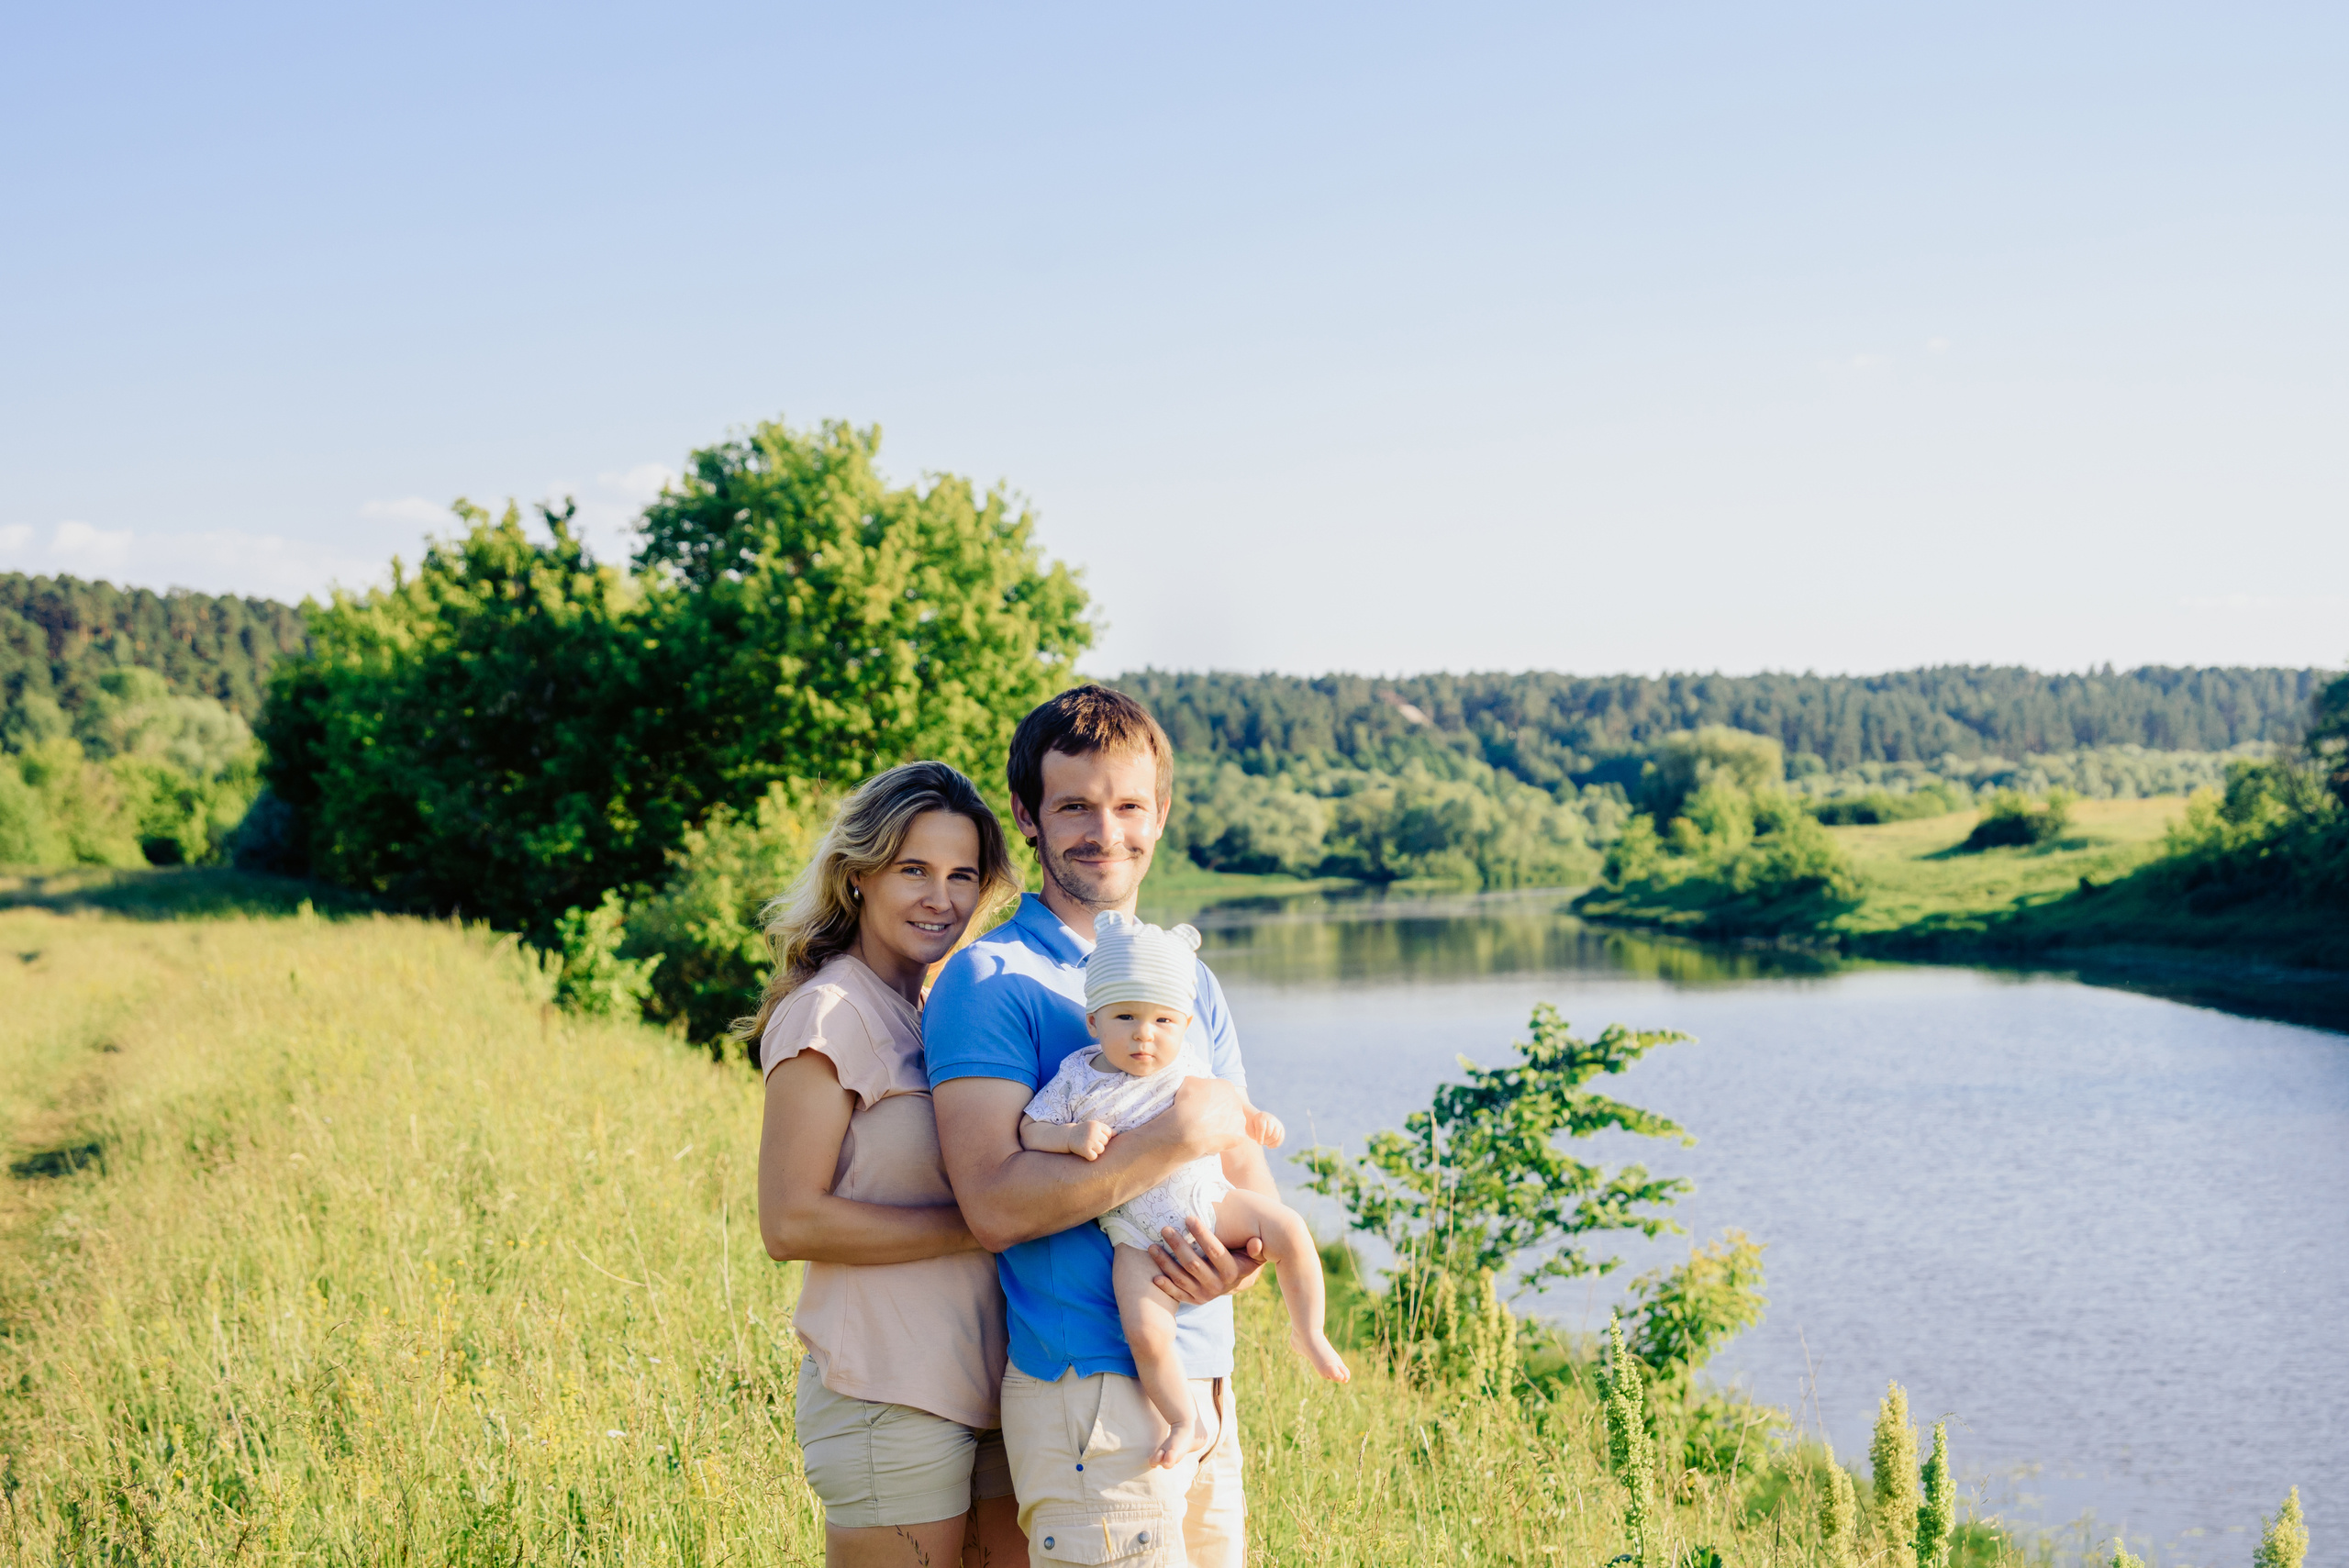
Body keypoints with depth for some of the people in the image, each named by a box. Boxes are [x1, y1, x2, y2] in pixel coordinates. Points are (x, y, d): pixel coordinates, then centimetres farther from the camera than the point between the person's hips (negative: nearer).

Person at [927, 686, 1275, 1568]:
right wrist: (1183, 1132, -18)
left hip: (1206, 1384, 7)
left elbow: (1247, 1175, 14)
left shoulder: (1191, 982, 15)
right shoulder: (991, 982, -7)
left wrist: (1242, 1259, -9)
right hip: (1091, 1394, -7)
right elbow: (995, 1207, -18)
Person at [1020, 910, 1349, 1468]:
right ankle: (1183, 1421, 1)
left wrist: (1259, 1121, 1)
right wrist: (1073, 1136, -24)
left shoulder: (1186, 1072, 2)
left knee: (1287, 1227, -16)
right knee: (1146, 1332, -23)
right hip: (1138, 1233, -3)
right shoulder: (1078, 1078, -7)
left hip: (1207, 1205, 3)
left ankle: (1308, 1334, 6)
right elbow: (1029, 1130, -6)